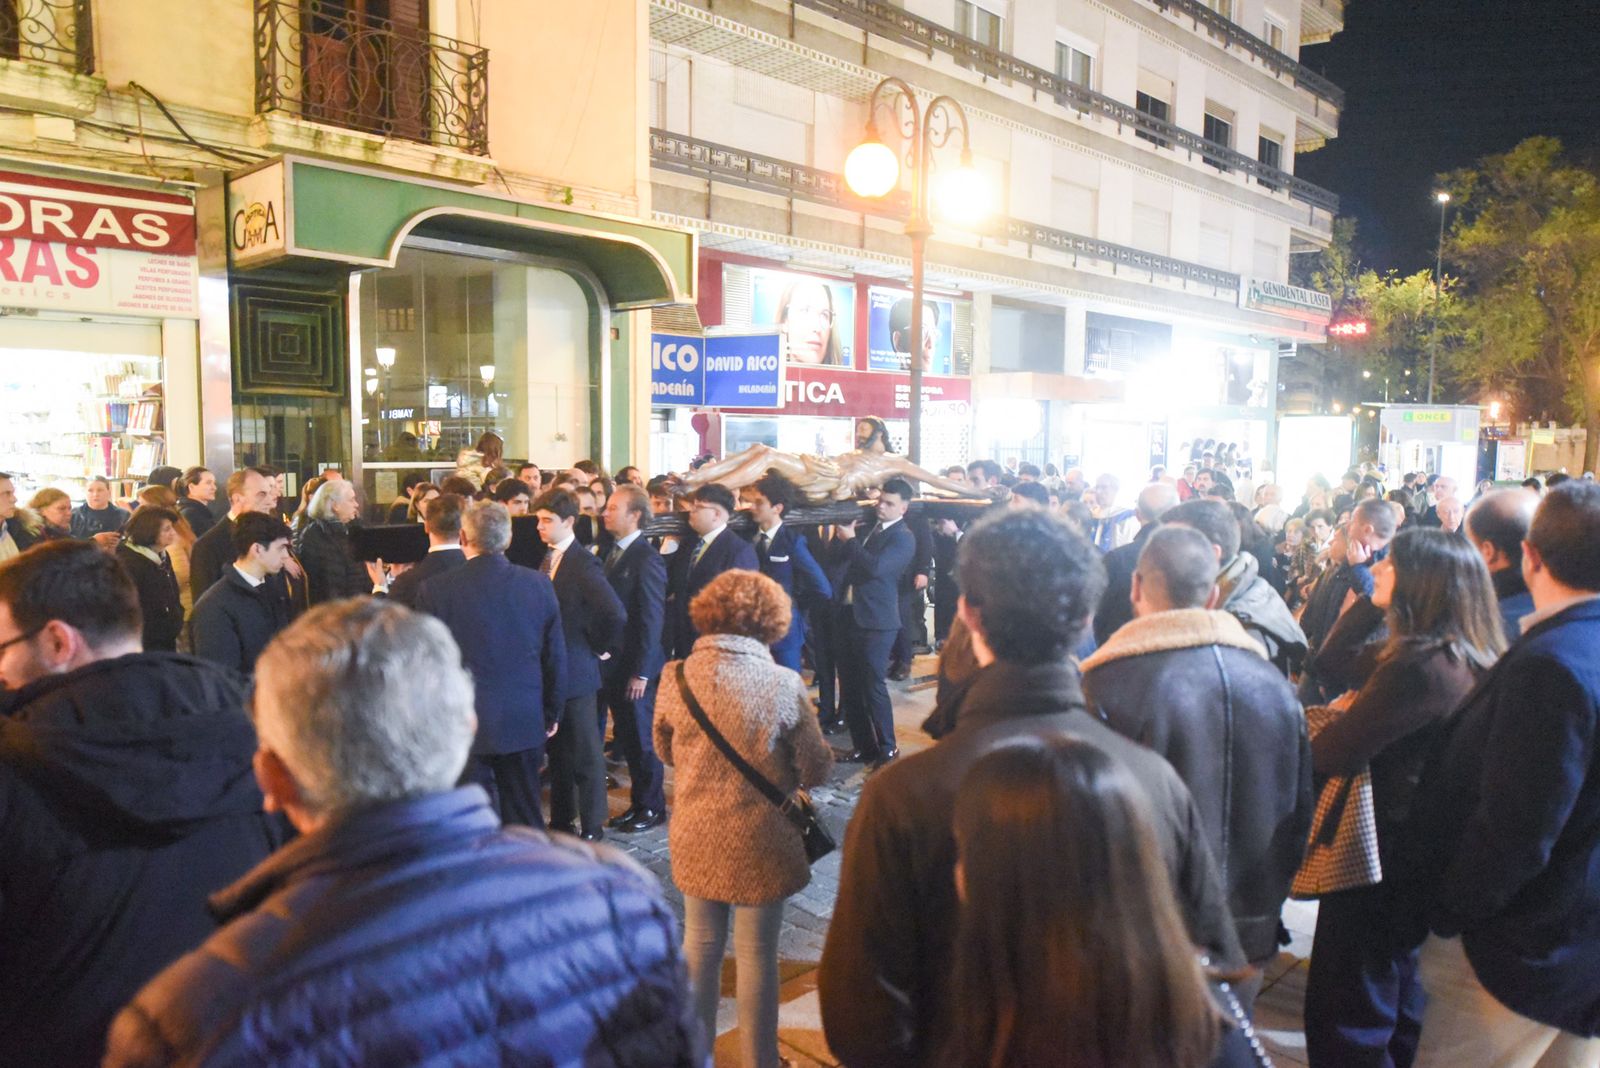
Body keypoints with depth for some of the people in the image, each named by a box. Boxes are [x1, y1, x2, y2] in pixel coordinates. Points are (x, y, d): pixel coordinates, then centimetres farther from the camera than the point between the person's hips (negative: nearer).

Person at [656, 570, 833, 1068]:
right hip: (760, 842, -3)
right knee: (756, 954, 13)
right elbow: (816, 769, -11)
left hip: (696, 836, 3)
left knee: (700, 942, 21)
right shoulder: (783, 685, -20)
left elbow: (665, 750, 5)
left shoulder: (677, 677, -11)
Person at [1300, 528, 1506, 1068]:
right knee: (1401, 1009, 26)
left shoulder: (1422, 665, -26)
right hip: (1424, 855, 10)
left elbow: (1329, 755, -27)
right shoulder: (1463, 659, 4)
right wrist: (1368, 602, 0)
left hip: (1380, 860, -10)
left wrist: (1342, 717, -4)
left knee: (1341, 1023, 4)